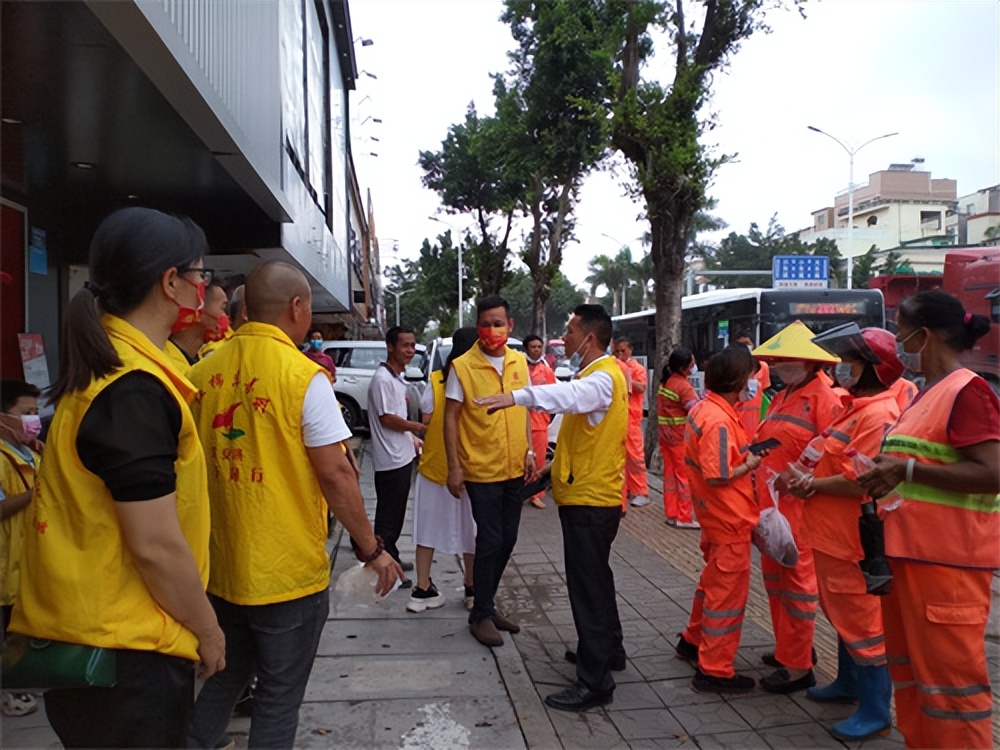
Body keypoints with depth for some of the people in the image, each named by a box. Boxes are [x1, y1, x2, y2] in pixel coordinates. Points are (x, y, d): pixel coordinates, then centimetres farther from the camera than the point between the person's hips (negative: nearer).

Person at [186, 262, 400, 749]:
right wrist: (370, 548, -6)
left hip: (221, 568, 5)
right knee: (278, 697, 13)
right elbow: (335, 474, -17)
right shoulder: (304, 376, -17)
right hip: (288, 574, -5)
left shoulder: (204, 373, -1)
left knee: (222, 681, 26)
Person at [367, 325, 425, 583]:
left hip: (402, 456, 10)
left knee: (396, 513, 18)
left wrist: (411, 438, 14)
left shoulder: (397, 377, 13)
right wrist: (417, 427, -10)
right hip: (390, 460, -10)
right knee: (388, 515, 0)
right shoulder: (383, 379, -18)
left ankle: (392, 558, 31)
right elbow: (386, 418, -20)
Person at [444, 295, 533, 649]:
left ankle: (487, 604, 31)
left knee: (507, 540, 13)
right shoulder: (463, 366, -11)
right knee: (490, 541, 0)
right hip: (481, 470, -5)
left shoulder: (519, 362, 4)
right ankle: (481, 615, 18)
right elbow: (450, 417, -9)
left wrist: (529, 451, 8)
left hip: (514, 469, 5)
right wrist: (454, 467, -11)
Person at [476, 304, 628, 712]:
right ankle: (608, 650, 38)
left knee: (588, 583, -4)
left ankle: (595, 682, 5)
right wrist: (559, 464, 18)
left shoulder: (603, 377, -20)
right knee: (595, 576, 22)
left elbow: (570, 395, -41)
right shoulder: (595, 374, 14)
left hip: (591, 498, -11)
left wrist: (518, 396, -55)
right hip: (588, 493, 11)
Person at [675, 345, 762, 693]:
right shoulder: (718, 420, -26)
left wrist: (745, 456, 3)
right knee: (728, 592, 3)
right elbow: (718, 476, -26)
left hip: (716, 516, 10)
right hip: (730, 519, -10)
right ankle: (714, 671, 15)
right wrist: (750, 465, -11)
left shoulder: (703, 406, 3)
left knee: (713, 580, 25)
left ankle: (693, 641, 41)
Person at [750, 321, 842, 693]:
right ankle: (788, 648, 35)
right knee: (774, 578, 19)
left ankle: (799, 667, 13)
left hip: (799, 506, -9)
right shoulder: (782, 397, 16)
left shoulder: (823, 396, -12)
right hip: (770, 503, 9)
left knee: (798, 582, 0)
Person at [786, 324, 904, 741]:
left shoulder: (878, 414, -20)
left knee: (862, 620, 2)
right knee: (842, 613, 23)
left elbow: (860, 482, -25)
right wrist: (807, 477, 1)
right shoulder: (856, 407, 12)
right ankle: (848, 683, 40)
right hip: (832, 532, 10)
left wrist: (812, 484, -13)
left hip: (852, 537, -10)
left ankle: (876, 711, 16)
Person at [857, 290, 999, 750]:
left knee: (948, 670, 0)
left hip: (947, 561, -10)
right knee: (909, 664, 19)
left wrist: (907, 470, -23)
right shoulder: (927, 395, 14)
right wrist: (888, 477, 9)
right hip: (909, 552, 10)